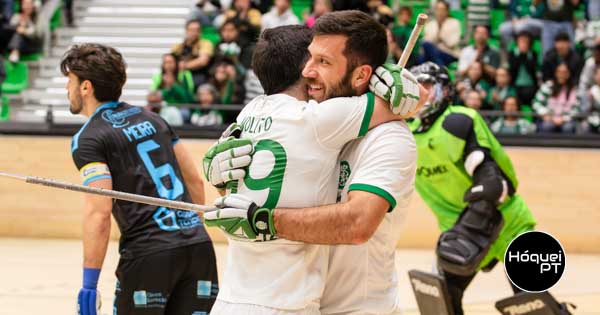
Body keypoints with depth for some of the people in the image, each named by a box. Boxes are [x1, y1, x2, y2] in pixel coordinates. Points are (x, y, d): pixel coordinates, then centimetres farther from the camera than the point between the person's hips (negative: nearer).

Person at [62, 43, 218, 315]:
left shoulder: (88, 139, -3)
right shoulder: (150, 118, 18)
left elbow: (99, 213, -14)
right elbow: (195, 181, 21)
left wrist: (89, 284, -14)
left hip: (148, 254, -6)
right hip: (199, 246, 6)